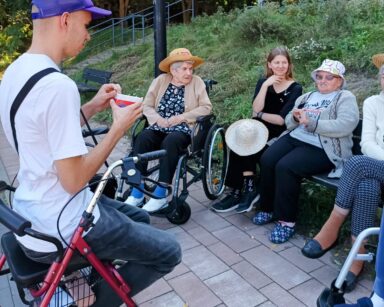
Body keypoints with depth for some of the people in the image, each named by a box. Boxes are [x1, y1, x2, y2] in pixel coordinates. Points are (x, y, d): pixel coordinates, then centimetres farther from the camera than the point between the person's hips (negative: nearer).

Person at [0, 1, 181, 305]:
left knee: (139, 218, 25)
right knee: (168, 252, 5)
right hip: (60, 229, -9)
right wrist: (119, 128, -13)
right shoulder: (57, 85, -26)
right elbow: (74, 180, -23)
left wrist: (93, 107, 6)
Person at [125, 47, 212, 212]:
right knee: (142, 139, -28)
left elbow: (206, 107, -4)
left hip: (183, 129, -3)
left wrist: (181, 117, -13)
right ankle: (137, 192, -23)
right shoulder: (160, 80, 10)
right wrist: (159, 119, -13)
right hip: (159, 127, 3)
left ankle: (161, 194, -28)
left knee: (170, 142, -36)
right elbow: (147, 105, 7)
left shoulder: (197, 82, 4)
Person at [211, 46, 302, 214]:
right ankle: (247, 188, -18)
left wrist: (260, 115, -6)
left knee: (240, 146, -27)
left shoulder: (295, 88, -2)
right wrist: (266, 85, -13)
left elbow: (282, 120, -11)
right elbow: (256, 109, -7)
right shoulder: (263, 82, 10)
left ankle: (237, 191, -15)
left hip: (279, 135, -4)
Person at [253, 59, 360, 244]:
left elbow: (345, 126, -15)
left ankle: (287, 220, -12)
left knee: (285, 167, -28)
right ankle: (268, 208, 0)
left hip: (321, 149, -6)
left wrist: (311, 122, -18)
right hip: (294, 138, 6)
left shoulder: (345, 98, 4)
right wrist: (295, 117, -4)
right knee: (266, 160, -19)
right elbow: (289, 124, 20)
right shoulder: (306, 97, 23)